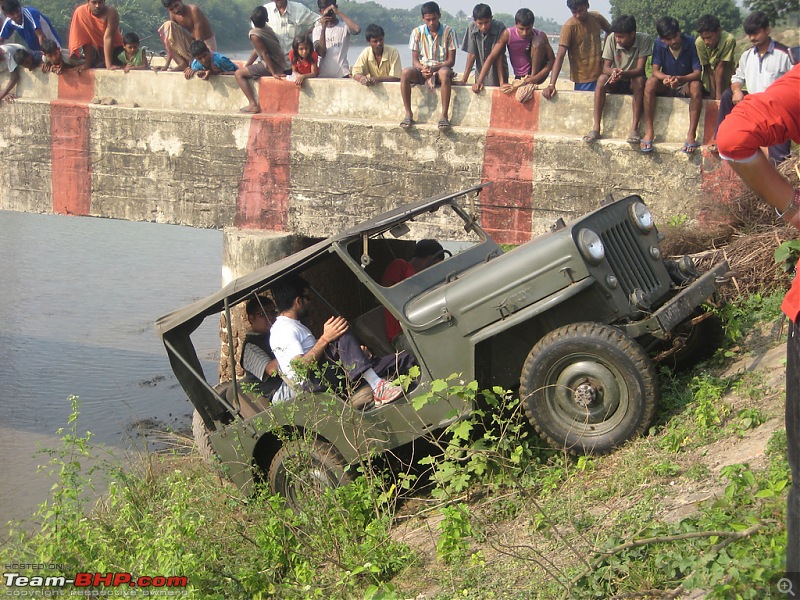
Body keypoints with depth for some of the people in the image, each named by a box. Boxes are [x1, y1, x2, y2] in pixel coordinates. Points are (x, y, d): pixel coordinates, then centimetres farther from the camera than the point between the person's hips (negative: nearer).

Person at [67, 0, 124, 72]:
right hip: (97, 49, 3)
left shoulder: (111, 12, -25)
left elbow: (108, 38, -30)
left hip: (115, 48, -3)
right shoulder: (81, 12, -18)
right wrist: (87, 64, -18)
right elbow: (86, 40, -15)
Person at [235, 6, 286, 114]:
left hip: (269, 66, -9)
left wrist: (273, 73, -20)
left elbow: (265, 53, -20)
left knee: (238, 74, -5)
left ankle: (253, 105, -14)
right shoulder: (267, 28, 9)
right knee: (244, 71, 26)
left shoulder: (254, 34, -18)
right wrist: (246, 66, 14)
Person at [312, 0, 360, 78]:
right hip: (323, 76, 2)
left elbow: (357, 29, -21)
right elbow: (321, 53, -5)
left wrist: (338, 12, -15)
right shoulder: (317, 30, 8)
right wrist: (323, 28, -13)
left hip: (343, 75, -2)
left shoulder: (344, 26, 2)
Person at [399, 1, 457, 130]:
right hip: (422, 71, 2)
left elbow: (451, 61, -5)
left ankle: (444, 115, -39)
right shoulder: (417, 32, 2)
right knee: (405, 73, -31)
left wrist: (434, 69, -21)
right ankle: (408, 114, -24)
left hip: (440, 69, -2)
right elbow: (415, 61, 1)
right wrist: (423, 69, -22)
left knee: (445, 73, -39)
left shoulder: (448, 32, -3)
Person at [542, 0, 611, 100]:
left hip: (601, 75, 5)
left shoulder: (597, 18, 1)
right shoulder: (569, 27, -14)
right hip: (583, 79, -5)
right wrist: (552, 84, -29)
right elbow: (560, 56, -20)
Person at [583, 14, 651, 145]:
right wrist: (613, 72, -37)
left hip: (633, 83, -2)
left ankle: (634, 128, -37)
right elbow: (605, 67, -13)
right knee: (602, 79, -30)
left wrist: (623, 74, -44)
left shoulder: (644, 40, -17)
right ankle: (596, 128, -35)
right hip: (615, 83, 2)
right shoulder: (611, 39, -11)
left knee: (639, 80, -35)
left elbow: (640, 69, -24)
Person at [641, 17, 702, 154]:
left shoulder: (691, 43, -17)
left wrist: (680, 79, -42)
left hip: (685, 86, -2)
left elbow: (697, 73, -22)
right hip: (666, 86, 2)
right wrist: (665, 77, -39)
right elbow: (655, 70, -15)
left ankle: (691, 135, -37)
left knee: (696, 86, -35)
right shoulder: (659, 44, -9)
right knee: (650, 83, -29)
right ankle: (649, 132, -29)